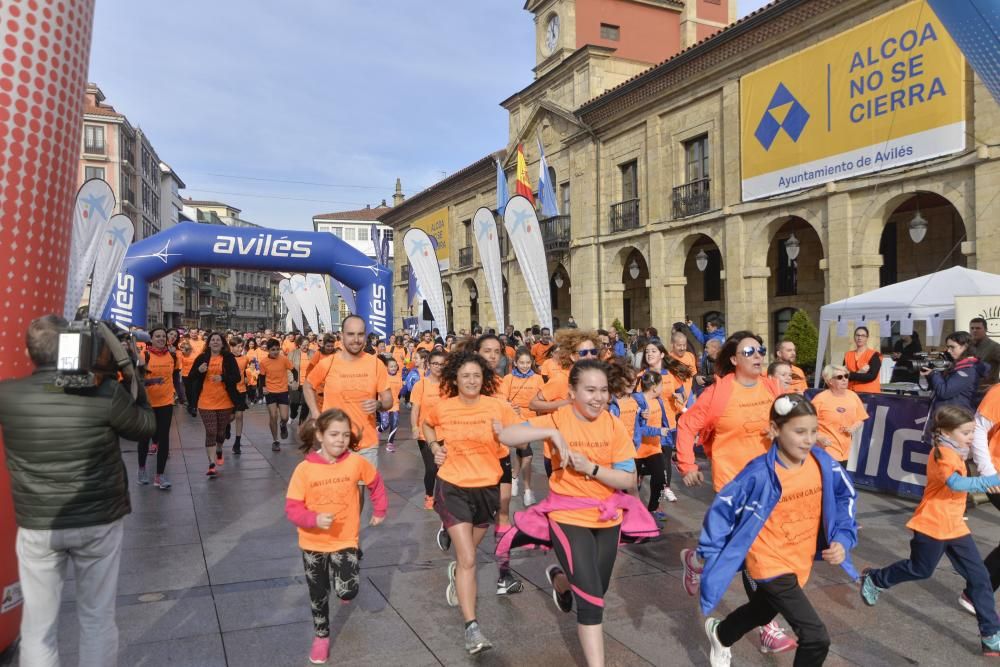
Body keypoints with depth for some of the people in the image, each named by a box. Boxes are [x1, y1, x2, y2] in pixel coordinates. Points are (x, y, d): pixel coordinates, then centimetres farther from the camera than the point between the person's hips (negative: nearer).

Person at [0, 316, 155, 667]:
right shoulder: (106, 392, -16)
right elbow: (147, 426, -1)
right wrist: (131, 380, 6)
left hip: (36, 526, 1)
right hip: (100, 522, -1)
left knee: (38, 627, 14)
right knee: (98, 618, 14)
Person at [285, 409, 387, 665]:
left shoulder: (356, 462, -15)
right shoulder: (304, 469, -18)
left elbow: (375, 483, 5)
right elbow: (292, 508, -16)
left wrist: (380, 511, 12)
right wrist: (315, 519, -33)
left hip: (345, 540, 0)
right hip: (313, 543, 1)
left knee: (347, 592, -13)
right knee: (318, 595, 15)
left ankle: (345, 574, 23)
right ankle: (321, 637, 40)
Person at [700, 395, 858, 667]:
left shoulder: (823, 463, -13)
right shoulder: (760, 474, -28)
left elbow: (845, 497, 5)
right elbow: (722, 509, -19)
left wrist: (843, 539, -5)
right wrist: (711, 555, -14)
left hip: (801, 563, 6)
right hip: (771, 564, -6)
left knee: (761, 612, 30)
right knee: (816, 637, -16)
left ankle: (719, 634, 60)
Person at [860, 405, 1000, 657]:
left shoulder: (953, 452, 10)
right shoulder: (943, 454, -21)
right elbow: (957, 483, -38)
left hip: (955, 526, 8)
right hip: (932, 525, -8)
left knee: (979, 577, 3)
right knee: (920, 569, 8)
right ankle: (873, 579, 32)